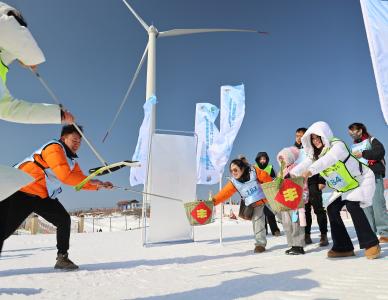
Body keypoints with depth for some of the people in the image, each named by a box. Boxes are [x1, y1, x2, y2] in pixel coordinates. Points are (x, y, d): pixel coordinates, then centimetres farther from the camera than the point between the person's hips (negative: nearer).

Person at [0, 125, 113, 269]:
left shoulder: (72, 161, 14)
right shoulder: (54, 147, -15)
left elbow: (80, 182, 16)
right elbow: (65, 176, -26)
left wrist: (99, 186, 4)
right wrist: (90, 181, -17)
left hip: (43, 196, 9)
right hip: (23, 192, -9)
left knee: (64, 220, 2)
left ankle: (62, 258, 8)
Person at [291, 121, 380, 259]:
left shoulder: (337, 145, -25)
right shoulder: (314, 154, -3)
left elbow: (328, 159, -46)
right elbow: (304, 165, -17)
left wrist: (310, 171, -62)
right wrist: (290, 175, -37)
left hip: (360, 179, -7)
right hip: (343, 187, 8)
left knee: (352, 205, -26)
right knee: (332, 209, -4)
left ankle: (371, 244, -11)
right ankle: (343, 247, 4)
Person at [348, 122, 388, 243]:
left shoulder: (371, 140, 5)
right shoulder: (353, 146, 22)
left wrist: (363, 154, -12)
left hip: (374, 176, -5)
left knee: (377, 204, -11)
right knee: (365, 206, 1)